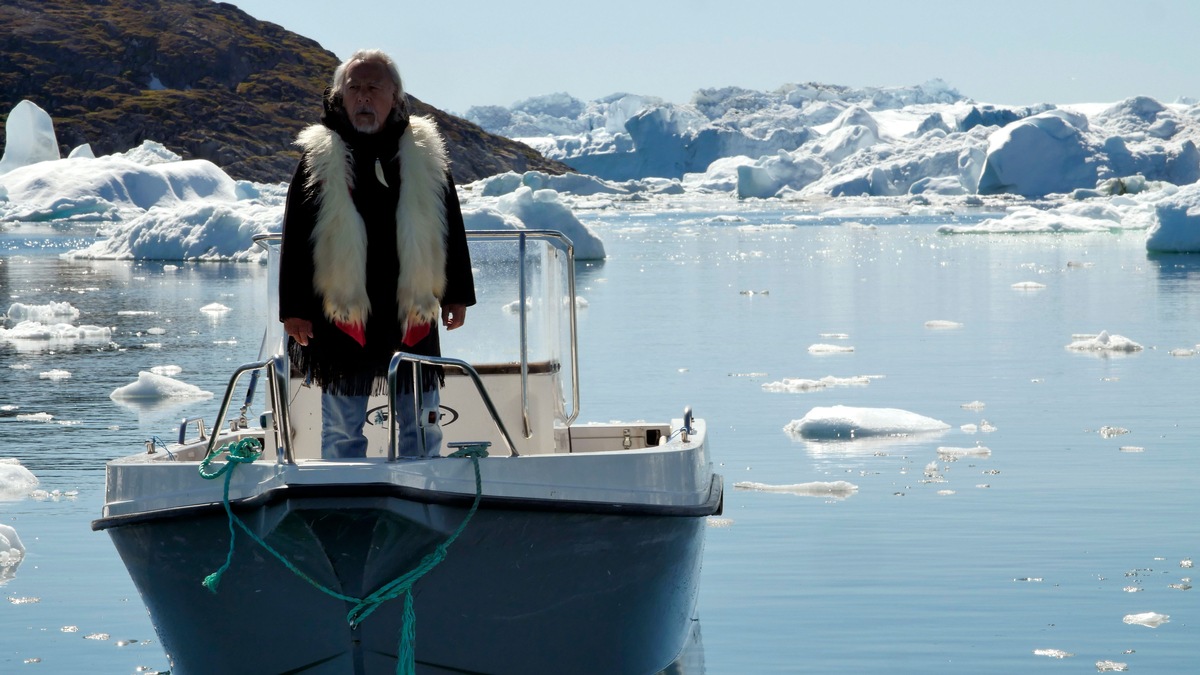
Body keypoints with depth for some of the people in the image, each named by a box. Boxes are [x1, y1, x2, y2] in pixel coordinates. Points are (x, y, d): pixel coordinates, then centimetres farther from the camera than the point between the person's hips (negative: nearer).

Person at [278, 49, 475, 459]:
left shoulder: (426, 154, 6)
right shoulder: (319, 156, 1)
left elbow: (452, 229, 12)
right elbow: (295, 237, 1)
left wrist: (457, 294, 9)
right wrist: (295, 308, -4)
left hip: (412, 316, 2)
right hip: (342, 316, -2)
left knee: (420, 430, 7)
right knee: (342, 431, 5)